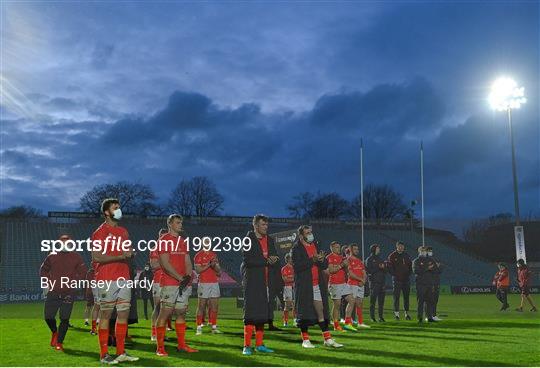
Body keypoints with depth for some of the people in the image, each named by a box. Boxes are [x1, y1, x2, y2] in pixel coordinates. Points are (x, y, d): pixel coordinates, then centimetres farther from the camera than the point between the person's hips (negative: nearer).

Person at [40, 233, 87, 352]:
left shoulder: (76, 257, 3)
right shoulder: (52, 256, 6)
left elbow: (83, 273, 7)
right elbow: (43, 270, 16)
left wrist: (74, 281, -4)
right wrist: (48, 281, 3)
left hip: (68, 293, -1)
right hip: (53, 292, 2)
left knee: (65, 319, -5)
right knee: (48, 317, 0)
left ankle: (59, 343, 10)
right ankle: (54, 332, 33)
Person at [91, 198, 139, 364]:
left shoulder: (123, 232, 18)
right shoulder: (100, 232, -6)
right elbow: (97, 257, -15)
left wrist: (130, 253, 3)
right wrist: (121, 256, -18)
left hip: (124, 278, 7)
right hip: (107, 280, -7)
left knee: (124, 314, 7)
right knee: (106, 315, -2)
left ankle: (121, 352, 15)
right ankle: (104, 355, 4)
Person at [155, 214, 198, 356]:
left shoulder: (183, 241, 18)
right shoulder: (164, 240, -5)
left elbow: (188, 262, 15)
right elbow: (166, 264, -13)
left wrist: (188, 277, -4)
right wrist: (180, 278, -14)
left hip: (184, 283, 7)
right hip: (169, 284, -7)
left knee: (181, 313, 11)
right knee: (165, 314, -6)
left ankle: (181, 345, 18)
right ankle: (160, 348, -3)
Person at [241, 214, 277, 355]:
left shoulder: (269, 240, 15)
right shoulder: (248, 239, -6)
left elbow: (274, 258, 16)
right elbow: (247, 260, -16)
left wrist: (273, 260, -8)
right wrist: (266, 261, -16)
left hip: (264, 282, 7)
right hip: (251, 281, -7)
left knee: (262, 314, 9)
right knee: (250, 313, -9)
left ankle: (259, 344, 16)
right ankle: (247, 346, -5)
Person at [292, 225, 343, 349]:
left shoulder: (316, 246, 14)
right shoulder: (297, 248, -5)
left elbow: (325, 265, 12)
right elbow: (297, 266, -18)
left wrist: (321, 260, -10)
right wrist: (312, 260, -22)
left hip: (317, 284, 5)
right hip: (304, 285, -5)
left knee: (321, 311, 6)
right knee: (304, 311, 0)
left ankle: (327, 339, 10)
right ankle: (305, 340, 9)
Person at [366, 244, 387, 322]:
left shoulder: (380, 259, 20)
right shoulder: (369, 259, 2)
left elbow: (385, 270, 18)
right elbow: (369, 270, -10)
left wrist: (383, 267, -2)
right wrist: (378, 267, -13)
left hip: (381, 281, 6)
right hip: (374, 282, -6)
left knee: (381, 300, 4)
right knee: (373, 300, -5)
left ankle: (381, 316, 9)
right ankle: (372, 317, -2)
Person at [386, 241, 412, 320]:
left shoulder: (407, 255, 12)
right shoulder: (392, 256, -1)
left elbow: (410, 266, 17)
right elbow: (389, 267, -5)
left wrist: (409, 273, 4)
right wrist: (395, 274, -12)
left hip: (406, 279, 4)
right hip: (397, 280, -4)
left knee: (406, 297, 7)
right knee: (396, 297, -4)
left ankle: (407, 313, 14)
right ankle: (396, 313, 1)